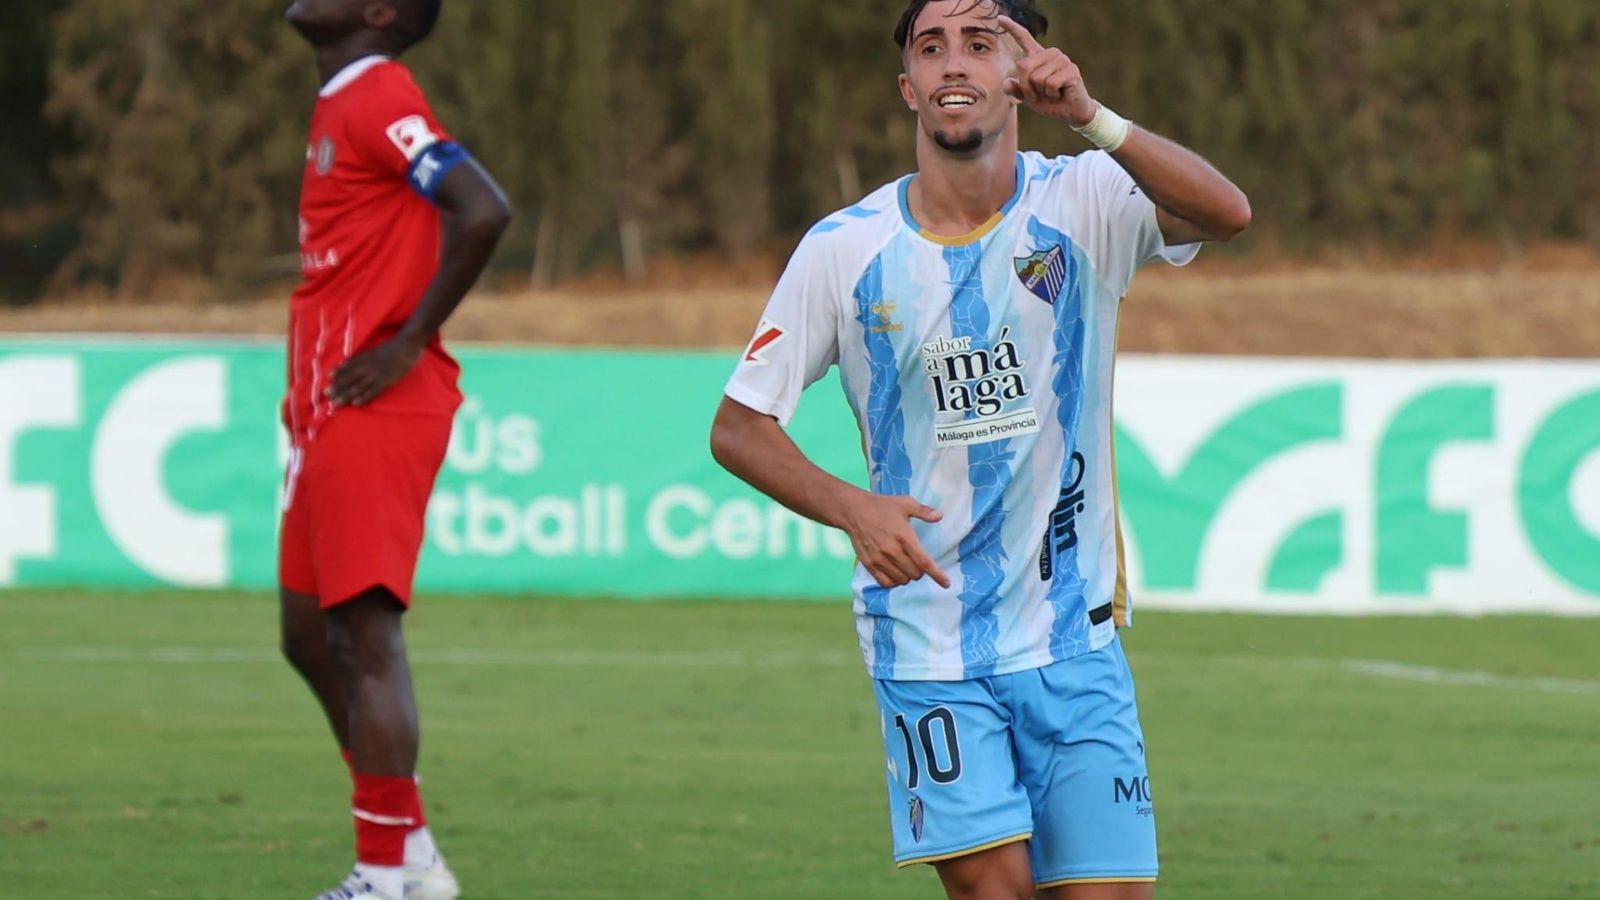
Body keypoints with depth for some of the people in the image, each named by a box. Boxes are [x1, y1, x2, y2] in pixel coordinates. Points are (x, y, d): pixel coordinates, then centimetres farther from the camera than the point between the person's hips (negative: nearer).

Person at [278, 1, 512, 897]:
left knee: (364, 630, -11)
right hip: (330, 417, 10)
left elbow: (483, 211, -24)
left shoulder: (380, 102, -13)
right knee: (311, 637, 13)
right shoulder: (341, 108, 18)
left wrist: (408, 343, -18)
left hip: (374, 411, -10)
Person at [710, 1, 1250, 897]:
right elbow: (740, 427, 3)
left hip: (1074, 641, 1)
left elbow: (1225, 213, -24)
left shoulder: (1083, 203, -4)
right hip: (927, 646, -1)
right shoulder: (845, 250, -2)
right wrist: (853, 509, -15)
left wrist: (1089, 117, -38)